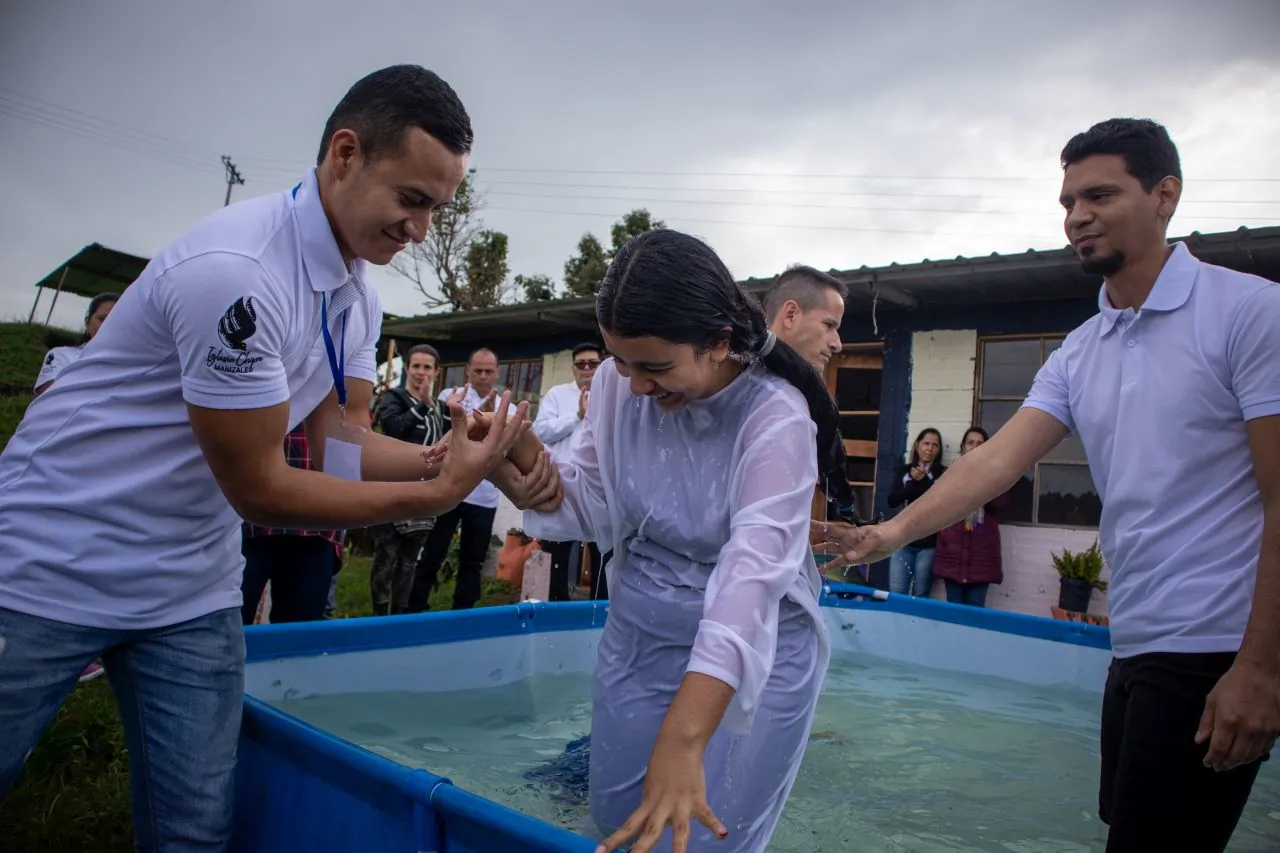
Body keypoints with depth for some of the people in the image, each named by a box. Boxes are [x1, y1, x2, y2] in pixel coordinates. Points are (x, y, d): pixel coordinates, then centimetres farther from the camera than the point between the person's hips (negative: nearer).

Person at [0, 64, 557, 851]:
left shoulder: (360, 292, 1)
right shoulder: (235, 270, -27)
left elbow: (340, 443, -5)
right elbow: (257, 489, -24)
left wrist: (468, 460, -20)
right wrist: (437, 493, -24)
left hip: (191, 583, 7)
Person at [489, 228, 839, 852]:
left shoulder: (776, 418, -24)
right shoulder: (616, 385, -9)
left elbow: (752, 572, -34)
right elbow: (587, 510, -1)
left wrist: (682, 741, -43)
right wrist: (524, 453, -22)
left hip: (754, 648, -4)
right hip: (637, 637, 4)